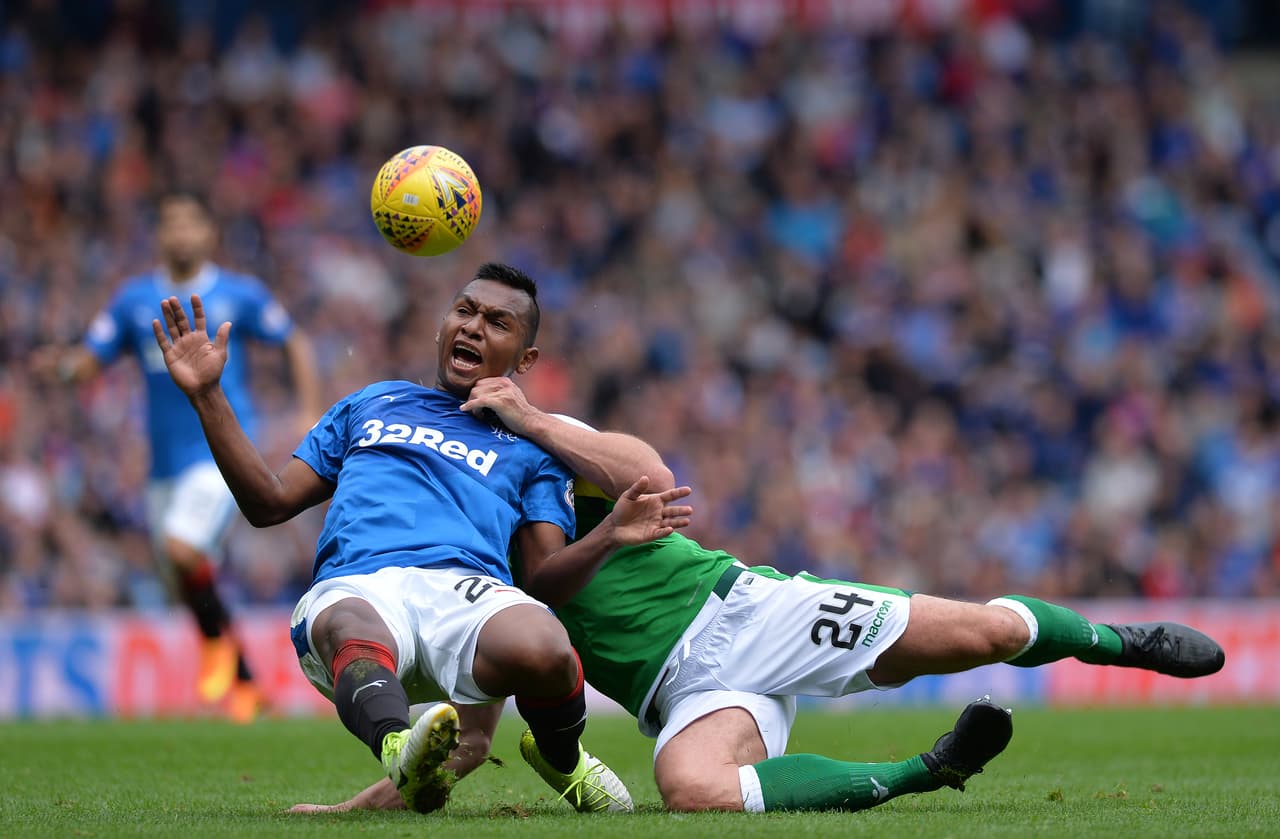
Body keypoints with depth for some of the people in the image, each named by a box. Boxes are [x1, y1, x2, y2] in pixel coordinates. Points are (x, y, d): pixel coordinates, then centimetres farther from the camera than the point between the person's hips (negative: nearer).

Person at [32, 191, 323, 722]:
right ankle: (243, 684, 26)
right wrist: (63, 365, -18)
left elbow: (294, 343, 9)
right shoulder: (134, 300, 6)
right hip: (167, 460, 5)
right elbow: (91, 360, 5)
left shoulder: (239, 295, -1)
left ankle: (218, 639, 0)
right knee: (187, 580, 8)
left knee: (182, 549, -26)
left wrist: (310, 415, 0)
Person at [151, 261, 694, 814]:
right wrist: (207, 396, 23)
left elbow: (545, 576, 17)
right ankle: (402, 750, -69)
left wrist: (610, 535, -3)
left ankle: (563, 761, -2)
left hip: (465, 585, 0)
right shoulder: (370, 405, 36)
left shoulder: (531, 445, 30)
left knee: (542, 651, -35)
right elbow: (270, 503, 30)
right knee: (352, 631, -40)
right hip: (353, 587, 0)